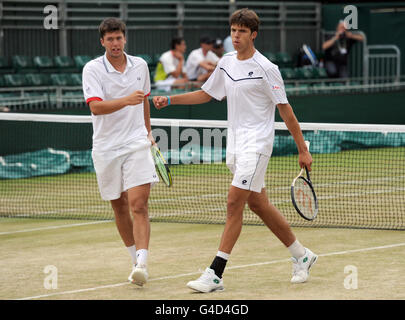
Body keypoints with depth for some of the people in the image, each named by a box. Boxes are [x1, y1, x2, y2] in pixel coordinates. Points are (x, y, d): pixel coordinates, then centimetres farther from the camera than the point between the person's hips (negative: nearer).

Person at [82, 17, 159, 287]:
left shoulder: (140, 65, 6)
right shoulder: (93, 69, -6)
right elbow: (96, 107, -20)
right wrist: (127, 100, -34)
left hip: (136, 143, 0)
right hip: (106, 148, 0)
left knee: (139, 205, -14)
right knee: (119, 207, 10)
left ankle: (141, 265, -23)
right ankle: (137, 260, 25)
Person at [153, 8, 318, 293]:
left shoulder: (266, 69, -10)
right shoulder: (227, 63, 10)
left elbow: (285, 110, -8)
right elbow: (206, 94, 23)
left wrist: (303, 149, -8)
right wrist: (170, 100, 13)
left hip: (256, 144, -8)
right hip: (235, 145, 8)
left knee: (234, 203, -13)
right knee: (259, 205, 13)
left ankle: (215, 275, -14)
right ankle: (301, 256, 28)